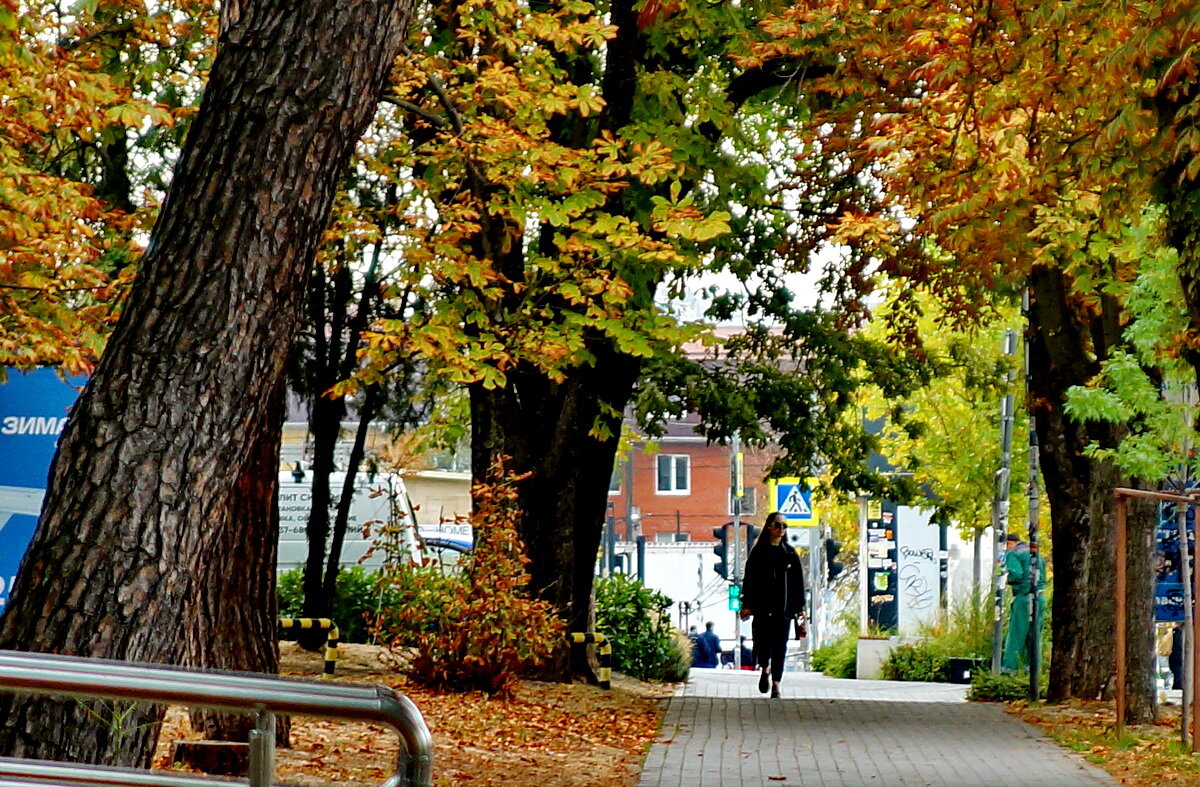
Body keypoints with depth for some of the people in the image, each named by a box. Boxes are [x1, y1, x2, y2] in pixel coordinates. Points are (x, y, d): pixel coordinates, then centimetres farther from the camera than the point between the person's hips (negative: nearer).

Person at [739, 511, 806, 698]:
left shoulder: (790, 554, 11)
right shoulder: (758, 552, 5)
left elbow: (798, 582, 10)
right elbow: (749, 579, 3)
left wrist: (800, 607, 4)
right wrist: (747, 605, -4)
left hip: (784, 607, 2)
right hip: (763, 607, -1)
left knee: (780, 646, -3)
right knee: (763, 641, -4)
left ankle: (776, 684, 0)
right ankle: (765, 669, 26)